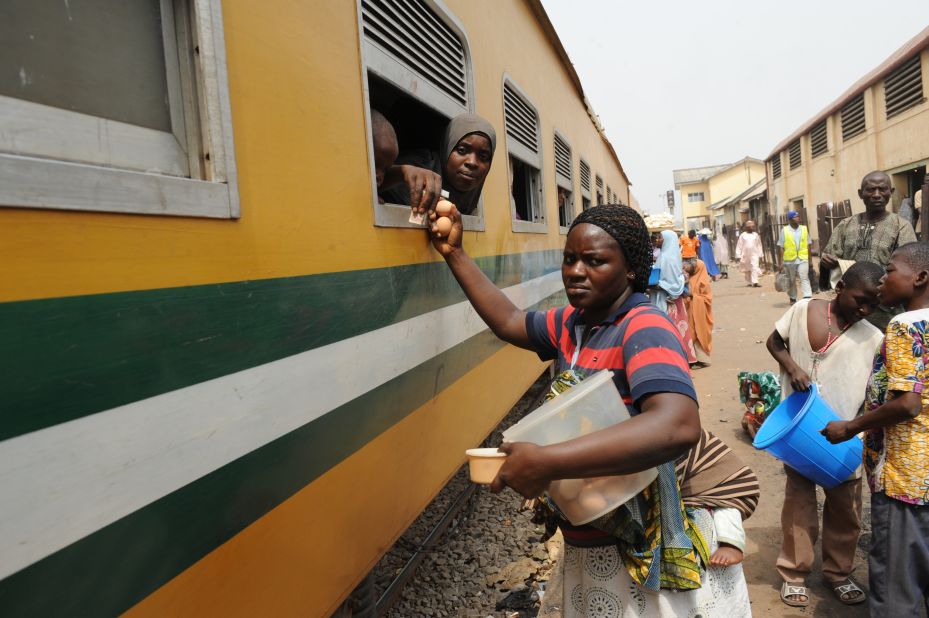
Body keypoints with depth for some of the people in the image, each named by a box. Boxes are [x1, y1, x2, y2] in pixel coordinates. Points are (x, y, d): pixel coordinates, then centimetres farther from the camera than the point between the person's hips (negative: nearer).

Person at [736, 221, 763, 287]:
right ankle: (749, 282, 22)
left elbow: (759, 245, 12)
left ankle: (755, 282, -21)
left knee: (755, 267, -14)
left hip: (754, 254, 0)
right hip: (745, 255, 0)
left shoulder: (756, 235, 8)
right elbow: (739, 246, 1)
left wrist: (760, 254, 10)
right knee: (747, 269, 9)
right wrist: (738, 255, -4)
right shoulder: (743, 235, 2)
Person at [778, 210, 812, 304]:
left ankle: (808, 297, -15)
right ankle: (792, 298, 24)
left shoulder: (804, 229, 7)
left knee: (804, 278, -11)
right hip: (789, 259, 0)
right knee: (791, 280, 11)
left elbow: (808, 245, 11)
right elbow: (781, 247, 1)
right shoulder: (784, 230, 0)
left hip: (803, 259, 1)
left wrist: (810, 259, 10)